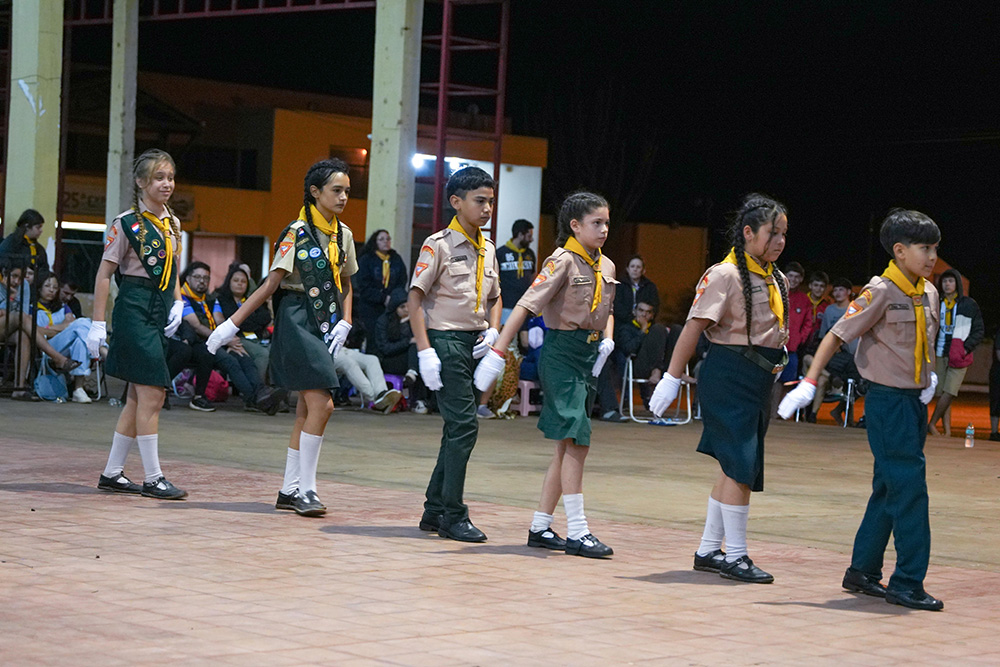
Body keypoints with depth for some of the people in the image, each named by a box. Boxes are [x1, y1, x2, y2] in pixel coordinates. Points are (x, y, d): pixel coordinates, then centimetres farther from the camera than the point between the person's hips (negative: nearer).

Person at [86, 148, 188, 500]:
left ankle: (112, 473, 17)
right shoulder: (127, 223, -9)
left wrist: (178, 303, 6)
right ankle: (153, 478, -5)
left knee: (139, 397, 10)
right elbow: (104, 275, -8)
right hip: (134, 308, -8)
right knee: (152, 395, -10)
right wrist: (98, 324, -11)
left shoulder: (172, 224, 12)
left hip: (161, 312, 8)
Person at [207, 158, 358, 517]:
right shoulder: (298, 233, -11)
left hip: (325, 325, 8)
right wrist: (231, 325, -14)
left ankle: (289, 491, 15)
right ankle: (305, 489, -8)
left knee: (308, 409, 8)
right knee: (321, 405, -15)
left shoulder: (343, 235, 10)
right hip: (298, 322, -8)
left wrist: (344, 323, 5)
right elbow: (271, 285, -11)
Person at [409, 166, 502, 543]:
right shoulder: (438, 245, -7)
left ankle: (434, 510, 20)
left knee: (458, 427, 11)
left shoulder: (488, 250, 15)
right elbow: (415, 299, -10)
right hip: (446, 341, -8)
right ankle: (453, 517, -7)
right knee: (464, 426, -12)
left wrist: (492, 330, 6)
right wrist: (425, 351, -17)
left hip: (475, 345, 8)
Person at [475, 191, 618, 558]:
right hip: (562, 353, -8)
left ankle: (540, 527, 17)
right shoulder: (563, 261, -12)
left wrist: (607, 339, 6)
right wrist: (497, 352, -24)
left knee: (567, 447, 10)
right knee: (576, 442, -12)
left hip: (590, 356, 8)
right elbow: (526, 305, -18)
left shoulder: (606, 266, 11)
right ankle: (577, 532, -8)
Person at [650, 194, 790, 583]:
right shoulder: (725, 275, -12)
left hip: (759, 380, 9)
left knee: (736, 467, 11)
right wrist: (672, 379, -17)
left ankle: (708, 550, 20)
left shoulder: (777, 281, 13)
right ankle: (735, 556, -3)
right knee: (740, 466, -9)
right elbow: (694, 327, -15)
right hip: (728, 376, -9)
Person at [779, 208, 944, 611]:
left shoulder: (928, 293, 9)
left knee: (890, 489, 12)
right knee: (909, 485, -11)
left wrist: (930, 374, 8)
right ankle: (907, 584, -8)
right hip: (887, 401, -8)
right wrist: (808, 384, -21)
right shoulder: (880, 292, -14)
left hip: (915, 401, 8)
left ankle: (863, 572, 22)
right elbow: (837, 335, -15)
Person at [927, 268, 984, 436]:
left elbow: (979, 331, 5)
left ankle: (931, 424, 0)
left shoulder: (969, 304, 4)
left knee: (949, 392, -12)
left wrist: (966, 348, -7)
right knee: (941, 394, -1)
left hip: (959, 357, -3)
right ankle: (947, 430, 3)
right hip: (940, 354, 3)